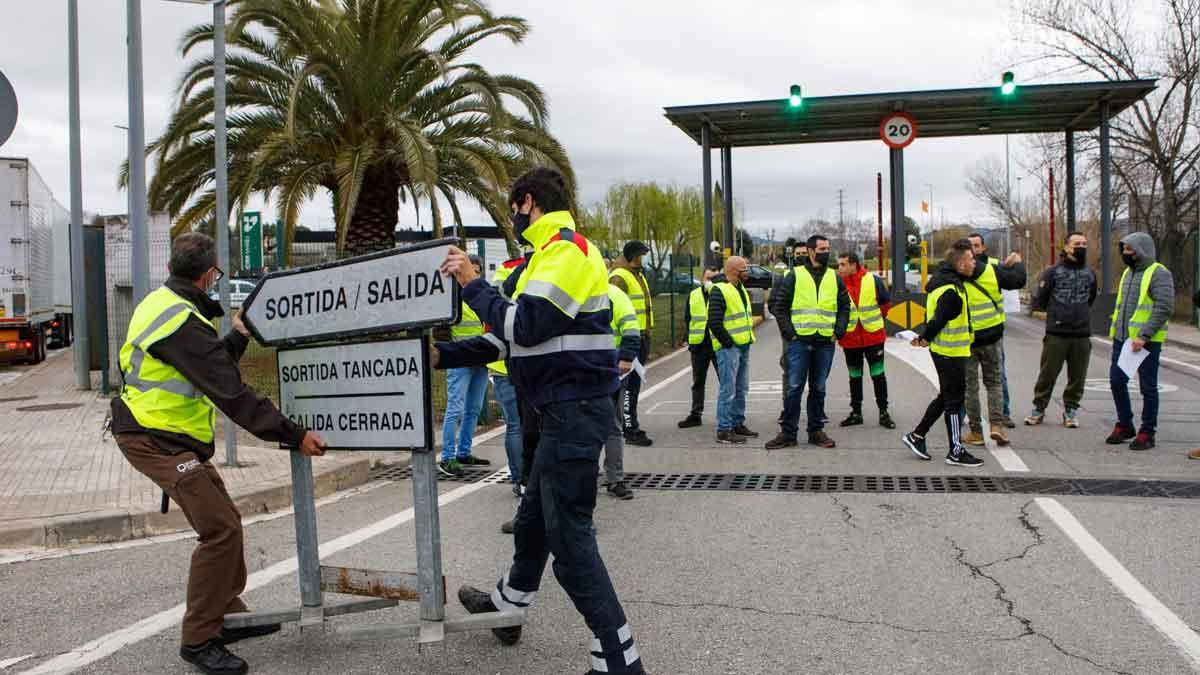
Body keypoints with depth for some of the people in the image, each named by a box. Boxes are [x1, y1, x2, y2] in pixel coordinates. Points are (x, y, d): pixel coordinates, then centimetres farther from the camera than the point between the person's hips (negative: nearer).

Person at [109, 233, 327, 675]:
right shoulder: (183, 324, -23)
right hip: (156, 440, -11)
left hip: (170, 437, 11)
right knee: (220, 530, -13)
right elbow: (232, 394, -24)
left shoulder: (160, 304, 9)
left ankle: (229, 616, 28)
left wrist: (238, 336, 22)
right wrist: (294, 436, -21)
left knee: (225, 521, 16)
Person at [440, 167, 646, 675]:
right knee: (533, 516, 25)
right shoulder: (550, 252, 20)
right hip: (563, 410, 10)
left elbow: (527, 326, -22)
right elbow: (509, 336, 22)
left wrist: (471, 284, -11)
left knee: (569, 535, -9)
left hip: (575, 410, -10)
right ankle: (507, 605, 45)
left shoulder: (566, 248, -13)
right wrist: (444, 356, 21)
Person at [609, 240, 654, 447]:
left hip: (642, 337, 10)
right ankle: (630, 430, -8)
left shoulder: (639, 276, 21)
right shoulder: (619, 277, -12)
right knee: (629, 385, -9)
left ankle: (630, 425, 21)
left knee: (635, 384, 14)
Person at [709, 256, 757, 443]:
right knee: (728, 390, -8)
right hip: (728, 348, -9)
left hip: (743, 346, 9)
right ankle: (724, 430, -4)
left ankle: (738, 424, 25)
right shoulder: (719, 291, -14)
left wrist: (749, 336, 16)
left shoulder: (740, 289, 17)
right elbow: (714, 322, -20)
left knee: (741, 389, 15)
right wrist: (728, 343, -16)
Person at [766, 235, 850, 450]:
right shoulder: (795, 276, 1)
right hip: (799, 341, -3)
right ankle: (788, 433, 3)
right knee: (794, 388, -3)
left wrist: (839, 330, 4)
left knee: (818, 389, 10)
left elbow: (844, 306, 17)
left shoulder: (835, 278, 11)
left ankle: (816, 431, 18)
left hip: (825, 343, 3)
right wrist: (788, 330, -6)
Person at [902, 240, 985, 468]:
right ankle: (956, 451, 8)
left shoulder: (943, 278, 9)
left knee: (946, 396, 19)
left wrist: (924, 337, 11)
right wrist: (925, 338, -8)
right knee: (954, 400, -1)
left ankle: (917, 435, 26)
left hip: (943, 350, 10)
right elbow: (939, 320, -21)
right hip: (951, 352, -10)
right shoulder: (951, 291, -23)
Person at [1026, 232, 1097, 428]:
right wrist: (1055, 312, 9)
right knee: (1047, 374, 1)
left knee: (1077, 376, 6)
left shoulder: (1090, 274, 12)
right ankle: (1039, 408, 13)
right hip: (1056, 334, -3)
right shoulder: (1053, 272, -1)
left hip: (1082, 335, 3)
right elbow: (1038, 301, 1)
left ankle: (1071, 410, 19)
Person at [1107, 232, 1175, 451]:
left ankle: (1147, 433, 10)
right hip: (1122, 338, 8)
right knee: (1116, 381, 9)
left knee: (1148, 387, 1)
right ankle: (1124, 425, 24)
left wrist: (1144, 336, -23)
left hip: (1147, 341, -8)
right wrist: (1115, 331, 16)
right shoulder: (1128, 273, 17)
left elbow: (1164, 308, -19)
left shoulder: (1159, 274, -10)